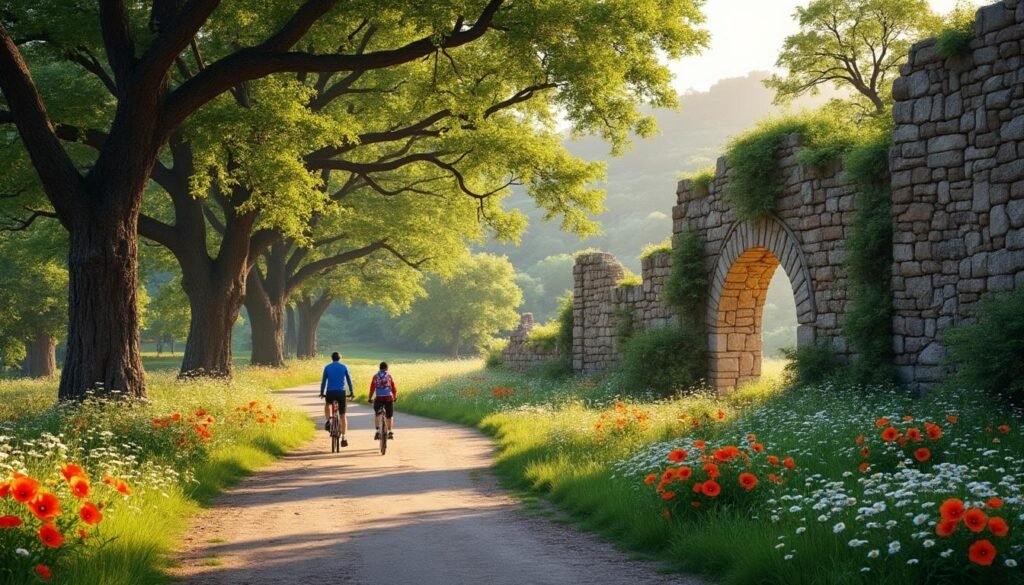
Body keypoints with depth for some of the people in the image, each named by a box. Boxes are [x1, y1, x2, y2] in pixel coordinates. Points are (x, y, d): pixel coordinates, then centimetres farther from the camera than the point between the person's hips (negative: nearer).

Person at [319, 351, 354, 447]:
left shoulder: (327, 367, 4)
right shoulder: (344, 367, 5)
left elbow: (323, 381, 7)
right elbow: (349, 381, 9)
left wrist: (322, 393, 18)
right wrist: (352, 392, 19)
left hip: (330, 392, 0)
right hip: (341, 392, 0)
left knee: (327, 405, 35)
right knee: (343, 416, 6)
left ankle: (328, 421, 10)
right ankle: (343, 438, -1)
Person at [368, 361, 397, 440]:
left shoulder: (375, 376, 5)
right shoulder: (389, 376, 5)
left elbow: (372, 388, 3)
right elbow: (393, 388, 5)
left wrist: (370, 398, 13)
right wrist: (395, 397, 20)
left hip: (379, 397, 0)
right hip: (389, 397, 0)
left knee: (377, 414, 11)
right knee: (390, 415, 13)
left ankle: (377, 430, -7)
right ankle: (390, 432, 15)